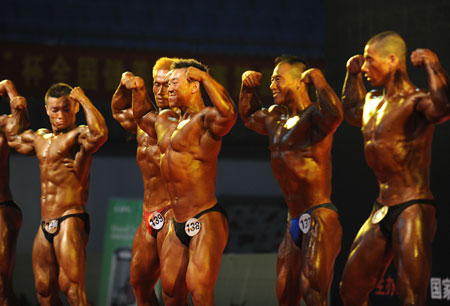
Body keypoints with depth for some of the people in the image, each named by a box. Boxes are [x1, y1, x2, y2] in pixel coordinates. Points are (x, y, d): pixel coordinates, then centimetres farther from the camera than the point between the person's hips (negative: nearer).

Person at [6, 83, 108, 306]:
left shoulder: (79, 135, -7)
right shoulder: (39, 139, 18)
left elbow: (99, 133, -31)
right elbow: (11, 137, 37)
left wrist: (83, 98, -18)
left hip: (70, 221, -8)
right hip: (45, 226, 8)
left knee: (71, 285, -17)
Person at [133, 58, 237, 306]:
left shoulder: (205, 119, -10)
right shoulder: (167, 123, 17)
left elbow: (228, 114, -35)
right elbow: (141, 114, 40)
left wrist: (203, 76, -24)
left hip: (206, 221, -9)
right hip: (178, 226, 9)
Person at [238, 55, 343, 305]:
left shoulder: (314, 116, -11)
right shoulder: (276, 119, 17)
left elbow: (335, 113, -35)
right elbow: (249, 116, 38)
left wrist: (317, 79, -20)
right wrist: (248, 86, 21)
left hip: (319, 218, -9)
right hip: (295, 223, 9)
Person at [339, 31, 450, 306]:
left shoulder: (415, 101, -14)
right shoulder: (373, 101, 14)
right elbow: (352, 113, 39)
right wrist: (353, 75, 29)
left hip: (413, 209, -9)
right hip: (382, 211, 9)